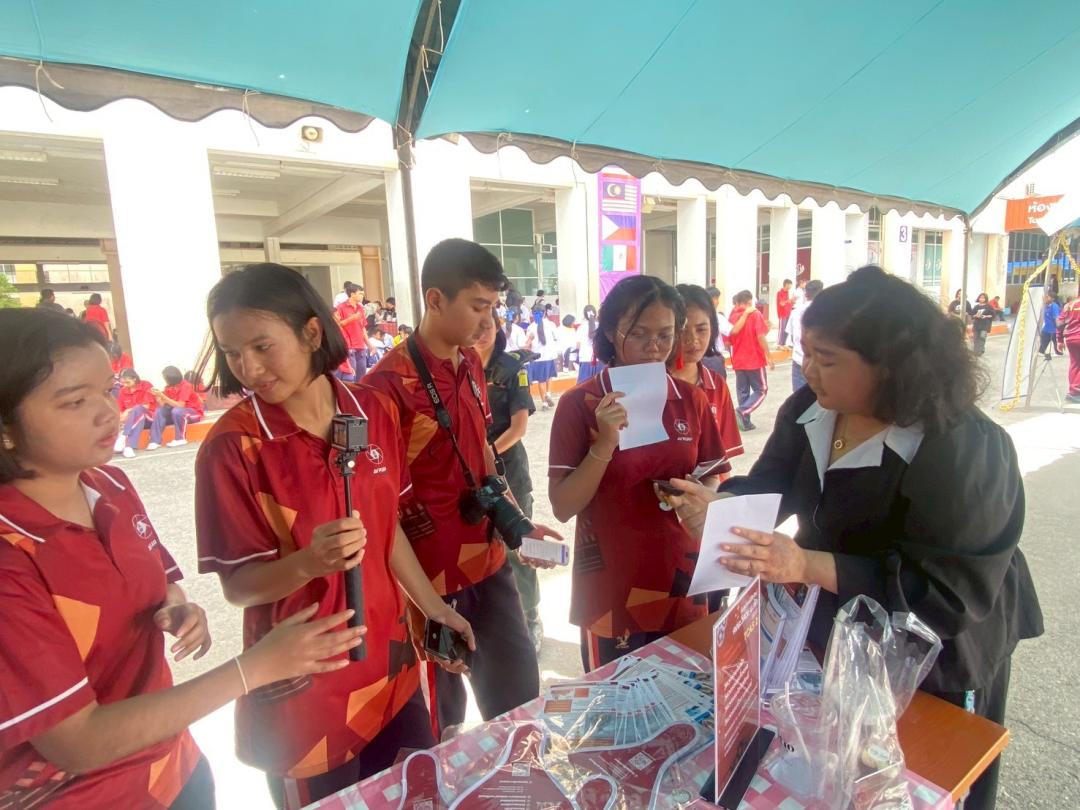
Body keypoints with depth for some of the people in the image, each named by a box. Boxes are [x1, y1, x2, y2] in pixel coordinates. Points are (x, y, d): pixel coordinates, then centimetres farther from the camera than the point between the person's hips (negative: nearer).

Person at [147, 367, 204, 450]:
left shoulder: (185, 386, -20)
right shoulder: (169, 387, 1)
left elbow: (180, 405, -28)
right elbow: (163, 405, -3)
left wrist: (162, 396, -27)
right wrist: (157, 396, -18)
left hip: (194, 412, -7)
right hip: (179, 413, 7)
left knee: (176, 411, -34)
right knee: (160, 411, -11)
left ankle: (181, 439, -19)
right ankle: (155, 441, -15)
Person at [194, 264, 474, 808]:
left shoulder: (374, 412, -5)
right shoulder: (231, 447, -17)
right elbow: (238, 586, -13)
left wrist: (432, 607, 8)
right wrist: (308, 563, -32)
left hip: (390, 666, 5)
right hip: (301, 688, -4)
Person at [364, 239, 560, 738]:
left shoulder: (471, 363, 4)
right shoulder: (389, 384, -20)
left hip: (489, 561, 7)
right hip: (431, 578, -7)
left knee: (521, 696, 21)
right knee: (439, 722, 16)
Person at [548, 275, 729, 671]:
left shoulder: (692, 399, -1)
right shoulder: (579, 404, -13)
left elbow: (712, 483, 9)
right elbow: (563, 507, -14)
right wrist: (605, 445, -27)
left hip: (681, 587, 4)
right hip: (611, 595, -3)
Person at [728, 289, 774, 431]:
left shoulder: (733, 316, 4)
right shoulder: (755, 314, -8)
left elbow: (728, 339, 5)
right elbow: (760, 337, -16)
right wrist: (768, 356, -11)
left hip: (738, 361, 5)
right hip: (755, 360, -4)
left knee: (742, 391, 11)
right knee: (761, 390, 6)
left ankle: (745, 422, 10)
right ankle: (743, 411, -13)